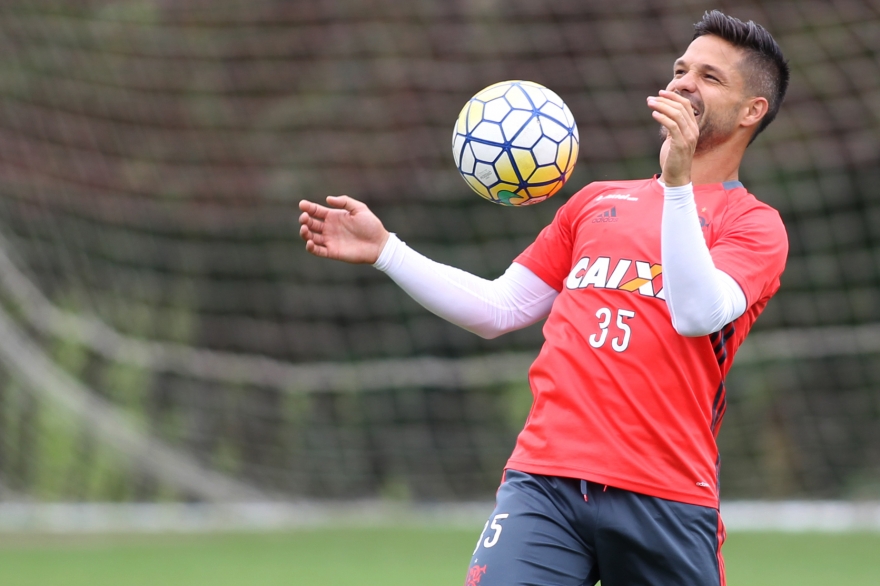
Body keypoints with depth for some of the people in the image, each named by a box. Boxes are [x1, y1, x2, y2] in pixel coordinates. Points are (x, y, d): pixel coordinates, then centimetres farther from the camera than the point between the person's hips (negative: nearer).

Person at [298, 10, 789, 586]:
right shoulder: (597, 201, 23)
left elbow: (698, 313, -14)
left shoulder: (756, 225, 6)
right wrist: (383, 250, 15)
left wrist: (678, 181, -20)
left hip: (664, 500, -3)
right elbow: (499, 309, 22)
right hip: (545, 478, 3)